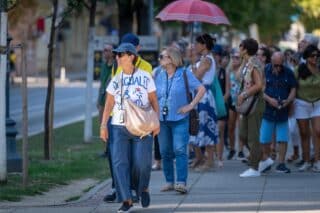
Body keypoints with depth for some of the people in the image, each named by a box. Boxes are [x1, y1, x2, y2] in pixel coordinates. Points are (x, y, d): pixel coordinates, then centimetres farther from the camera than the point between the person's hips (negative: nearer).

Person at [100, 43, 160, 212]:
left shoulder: (145, 77, 2)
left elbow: (154, 101, 3)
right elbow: (109, 104, 7)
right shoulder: (116, 80, 8)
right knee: (120, 162, -8)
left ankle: (143, 188, 23)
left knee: (142, 161, -8)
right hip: (119, 126, 2)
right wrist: (103, 125, -3)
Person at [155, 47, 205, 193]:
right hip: (162, 119, 5)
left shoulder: (184, 74, -3)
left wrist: (191, 105, -10)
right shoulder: (160, 76, 11)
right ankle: (169, 181, 15)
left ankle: (181, 182, -16)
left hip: (179, 119, -5)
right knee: (165, 152, 5)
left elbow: (201, 89, -5)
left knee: (179, 150, -13)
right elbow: (154, 96, 20)